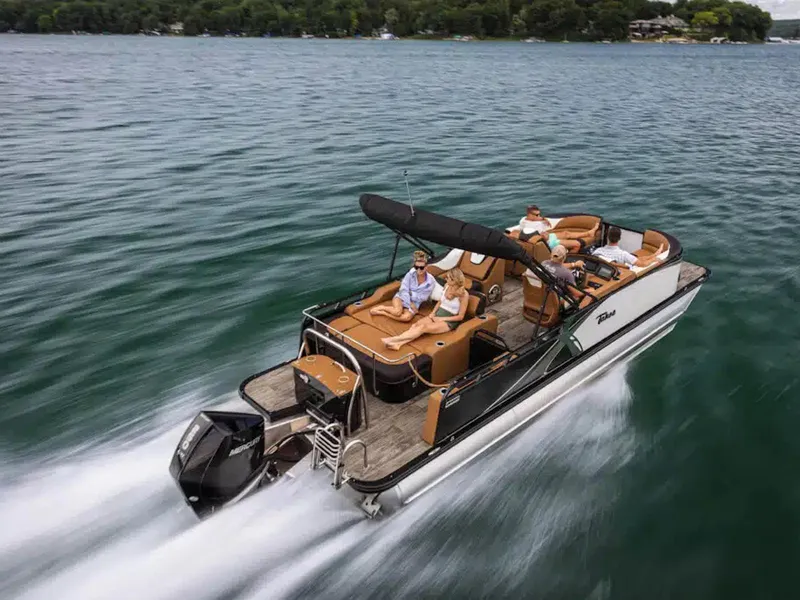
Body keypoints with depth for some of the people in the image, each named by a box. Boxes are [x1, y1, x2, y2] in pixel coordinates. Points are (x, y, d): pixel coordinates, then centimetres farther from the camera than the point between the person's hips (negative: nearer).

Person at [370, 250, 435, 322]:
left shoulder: (431, 281, -7)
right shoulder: (410, 274, -10)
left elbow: (423, 297, -5)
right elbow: (403, 291, -13)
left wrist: (411, 293, -12)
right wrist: (408, 307, -18)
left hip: (414, 304, 1)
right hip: (401, 297, -1)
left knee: (407, 317, -32)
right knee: (397, 312, -35)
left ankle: (382, 312, -18)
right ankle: (382, 307, -5)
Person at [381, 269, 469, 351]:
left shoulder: (464, 294, -15)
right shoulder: (447, 286, 6)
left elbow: (460, 317, -12)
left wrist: (442, 319, -14)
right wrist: (433, 313, 1)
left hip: (449, 321, -7)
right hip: (437, 315, 7)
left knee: (424, 327, -31)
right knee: (417, 324, -24)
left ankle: (395, 339, -42)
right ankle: (398, 343, -43)